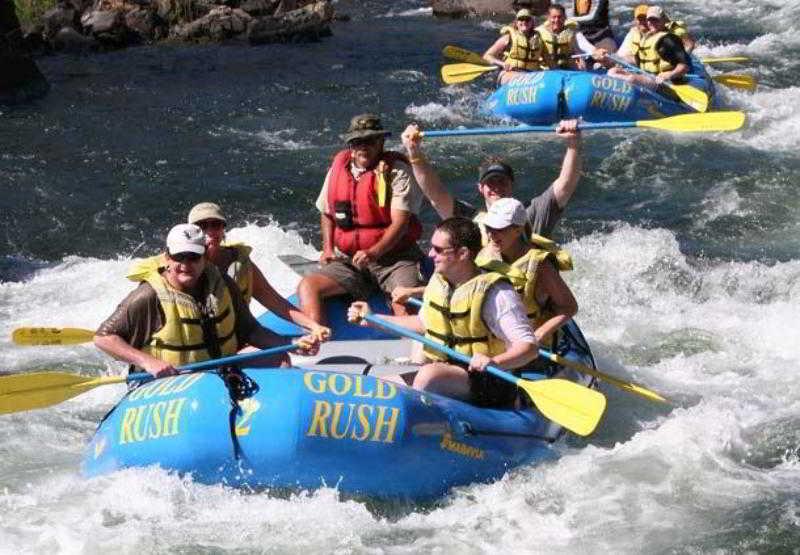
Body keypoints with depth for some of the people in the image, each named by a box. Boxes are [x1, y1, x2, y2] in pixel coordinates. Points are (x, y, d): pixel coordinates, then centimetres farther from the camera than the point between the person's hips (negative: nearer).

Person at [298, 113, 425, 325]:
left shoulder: (396, 171, -5)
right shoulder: (338, 167, 10)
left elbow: (400, 222, -13)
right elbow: (327, 214, 23)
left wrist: (374, 252, -26)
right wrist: (328, 249, 7)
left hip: (393, 257, -4)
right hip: (349, 260, 4)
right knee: (307, 286, -18)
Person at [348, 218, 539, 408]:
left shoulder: (495, 293, -16)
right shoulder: (438, 282, 7)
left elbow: (530, 346, -20)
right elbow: (424, 323, 26)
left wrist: (494, 362, -38)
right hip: (443, 373, 8)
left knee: (429, 375, -34)